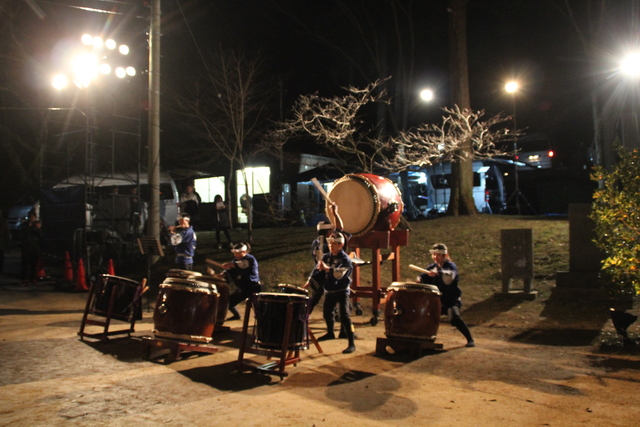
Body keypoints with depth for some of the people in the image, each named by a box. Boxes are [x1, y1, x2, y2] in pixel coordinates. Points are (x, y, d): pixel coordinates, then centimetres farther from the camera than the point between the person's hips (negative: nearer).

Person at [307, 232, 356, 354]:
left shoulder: (345, 259, -15)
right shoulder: (326, 257, 4)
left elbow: (340, 273, -33)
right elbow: (317, 271, 4)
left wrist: (326, 268, -42)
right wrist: (309, 282, -8)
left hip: (342, 291, -7)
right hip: (329, 291, 7)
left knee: (344, 316, -16)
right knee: (327, 313, 22)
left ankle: (351, 344, -13)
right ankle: (330, 333, 49)